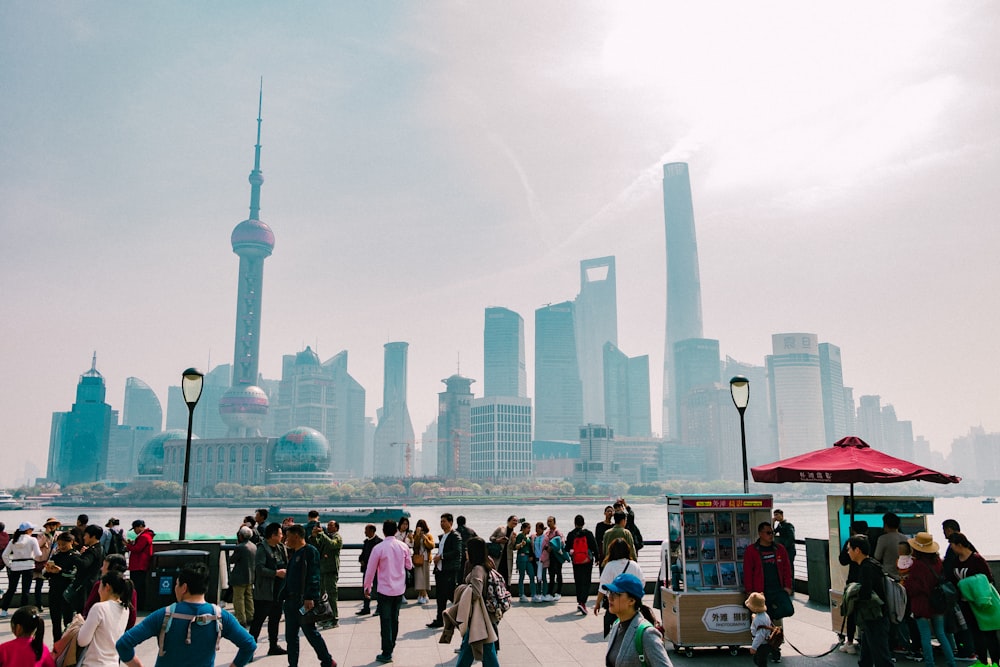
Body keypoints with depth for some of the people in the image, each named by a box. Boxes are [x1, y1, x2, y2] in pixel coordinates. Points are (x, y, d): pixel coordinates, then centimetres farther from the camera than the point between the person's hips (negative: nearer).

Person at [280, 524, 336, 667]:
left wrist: (309, 597, -25)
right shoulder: (293, 553, 16)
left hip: (304, 600, -9)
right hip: (290, 600, 9)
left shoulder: (310, 551, -12)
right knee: (290, 636, 11)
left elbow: (313, 576, -19)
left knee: (311, 633, -2)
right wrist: (284, 596, 16)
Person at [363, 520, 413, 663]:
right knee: (394, 619, 16)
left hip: (385, 590, -4)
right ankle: (391, 648, 26)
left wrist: (367, 587, 6)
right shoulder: (403, 546, -3)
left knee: (386, 621, 1)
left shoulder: (379, 548, -14)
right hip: (399, 589, 4)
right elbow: (409, 566, 9)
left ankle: (386, 654, 3)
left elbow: (370, 570, -7)